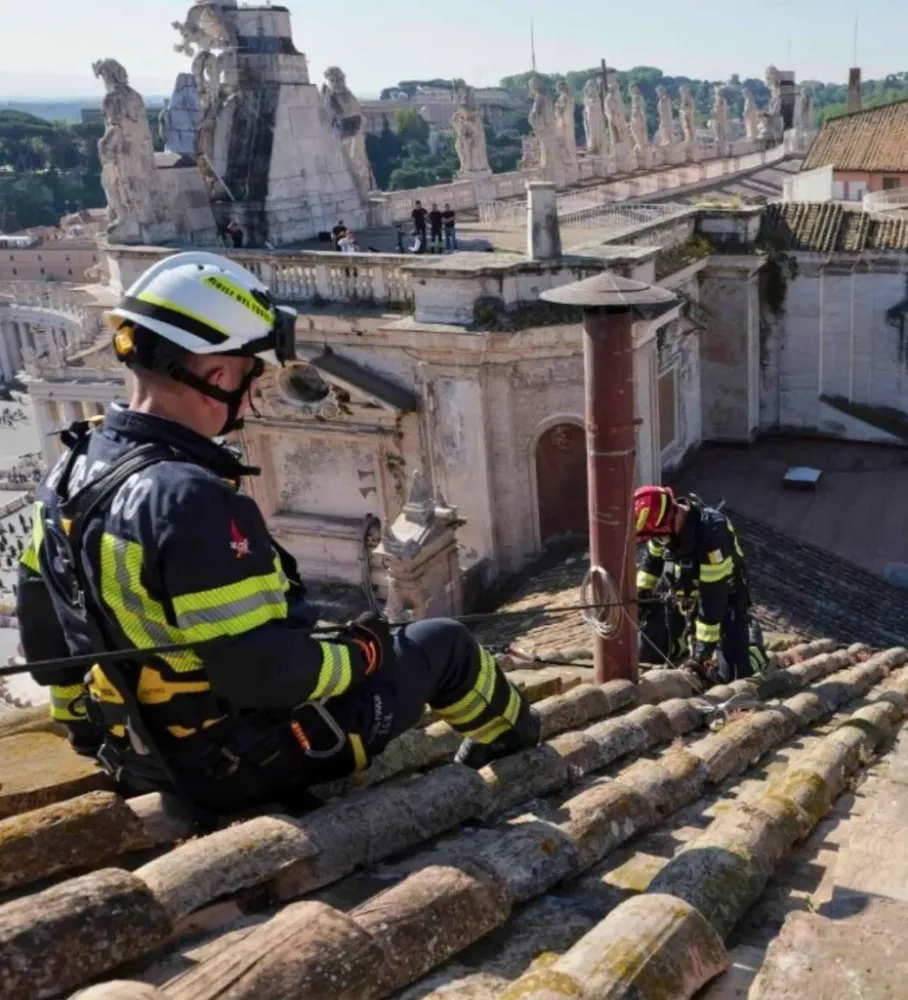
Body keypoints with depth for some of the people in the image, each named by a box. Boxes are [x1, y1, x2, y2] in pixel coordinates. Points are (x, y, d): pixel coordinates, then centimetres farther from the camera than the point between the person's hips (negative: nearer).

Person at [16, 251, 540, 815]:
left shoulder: (72, 471, -3)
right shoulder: (191, 499, -32)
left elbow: (46, 640, 8)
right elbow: (265, 671, -31)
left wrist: (88, 725, 22)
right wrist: (360, 653, -12)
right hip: (255, 757, -8)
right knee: (445, 644, 12)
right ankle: (513, 737, 43)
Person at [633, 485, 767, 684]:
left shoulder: (711, 533, -37)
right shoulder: (664, 525, -16)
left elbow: (713, 596, -34)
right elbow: (652, 558, 8)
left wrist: (704, 647, -31)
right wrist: (641, 593, 2)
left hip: (723, 599, -6)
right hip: (679, 595, 6)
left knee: (733, 673, -14)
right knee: (647, 654, 2)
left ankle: (751, 641, 19)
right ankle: (686, 641, 32)